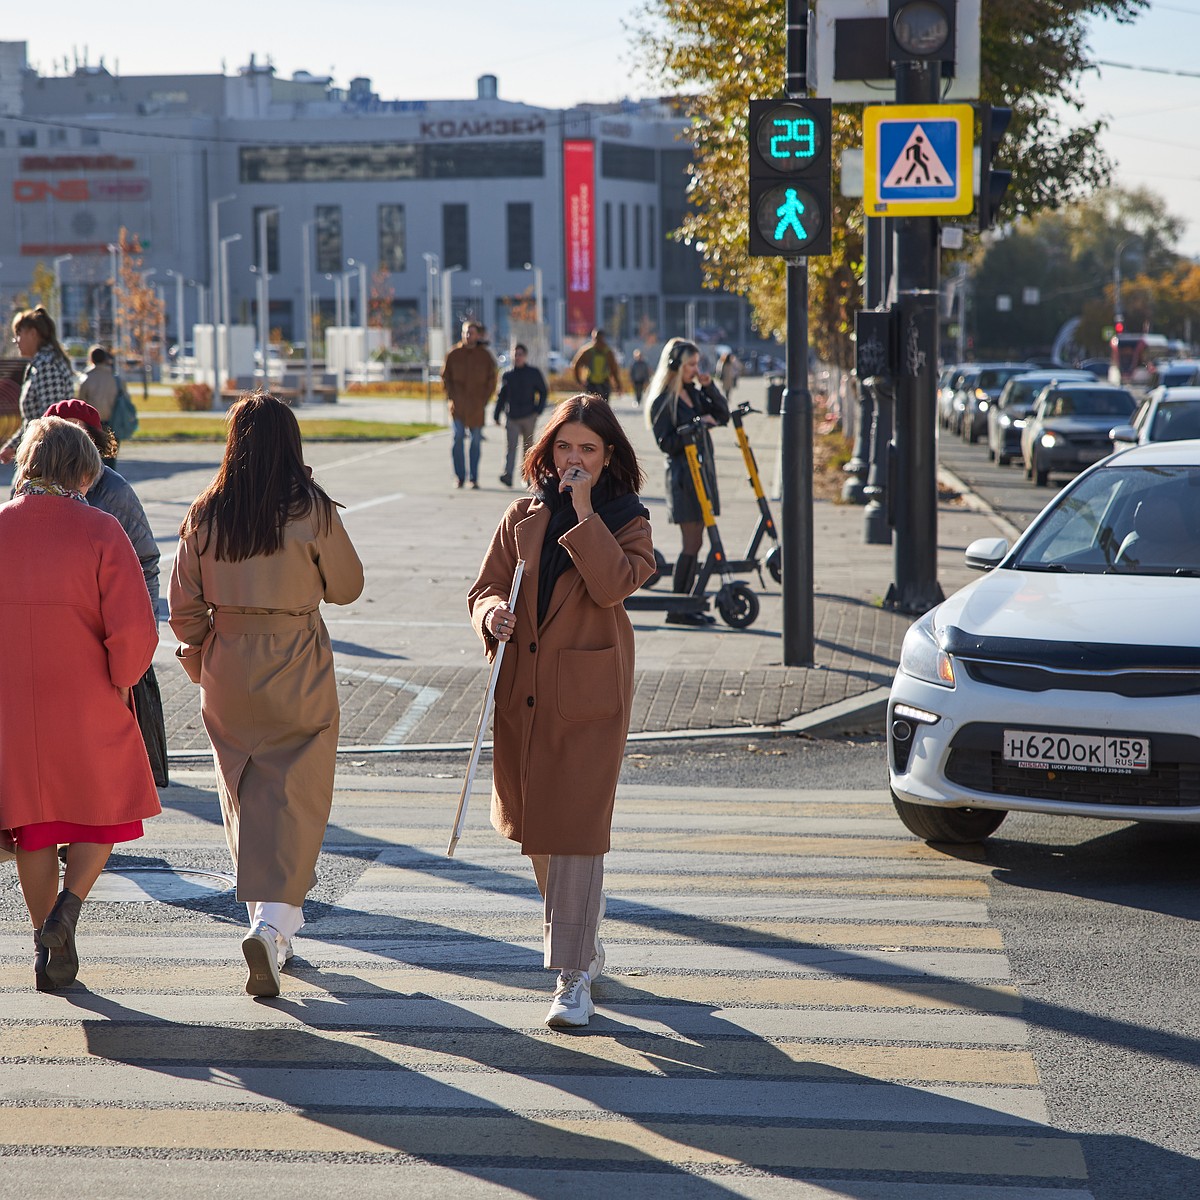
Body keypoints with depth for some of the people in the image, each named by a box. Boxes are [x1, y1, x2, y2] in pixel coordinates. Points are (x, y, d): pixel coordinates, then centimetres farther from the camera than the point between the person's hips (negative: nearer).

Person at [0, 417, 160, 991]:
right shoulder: (100, 531, -12)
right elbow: (134, 630, -18)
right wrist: (120, 681, 0)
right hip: (89, 706, -2)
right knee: (106, 809, 17)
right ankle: (67, 906, -4)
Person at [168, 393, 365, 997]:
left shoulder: (204, 515, -4)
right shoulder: (312, 512, -12)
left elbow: (185, 605, 2)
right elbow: (346, 586, 0)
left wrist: (197, 658, 18)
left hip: (227, 670, 3)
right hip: (297, 675, -3)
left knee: (244, 795, 16)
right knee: (294, 795, 0)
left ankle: (271, 921, 27)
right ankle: (271, 924, -17)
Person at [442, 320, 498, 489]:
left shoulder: (485, 356, 5)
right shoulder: (454, 354, 5)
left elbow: (491, 380, 9)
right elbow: (445, 377, 10)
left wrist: (484, 400, -2)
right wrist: (452, 397, -2)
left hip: (477, 406, 1)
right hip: (458, 405, -1)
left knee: (476, 441, 4)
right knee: (458, 438, -12)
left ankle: (474, 478, 13)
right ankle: (459, 477, -6)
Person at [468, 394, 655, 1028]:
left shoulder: (627, 522, -1)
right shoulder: (523, 516, 9)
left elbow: (614, 584, -20)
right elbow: (485, 587, 9)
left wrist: (583, 509, -18)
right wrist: (493, 611, -13)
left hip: (588, 695, -5)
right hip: (522, 689, 5)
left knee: (574, 828, -9)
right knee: (534, 826, 14)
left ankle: (574, 975, -5)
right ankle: (583, 941, 36)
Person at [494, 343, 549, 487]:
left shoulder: (534, 373, 3)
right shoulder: (507, 375, 8)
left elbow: (544, 392, 8)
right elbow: (501, 396, 15)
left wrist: (538, 410, -3)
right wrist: (497, 415, 12)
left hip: (529, 416, -1)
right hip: (511, 417, 1)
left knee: (527, 446, 9)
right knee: (511, 446, -12)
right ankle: (508, 476, -22)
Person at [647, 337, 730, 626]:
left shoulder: (694, 393, 13)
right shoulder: (662, 402, -10)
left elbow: (722, 415, 9)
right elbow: (666, 443, -15)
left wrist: (709, 387, -2)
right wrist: (695, 426, -21)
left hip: (703, 470, 8)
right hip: (683, 474, -8)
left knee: (694, 542, 9)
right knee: (691, 543, -9)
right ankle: (677, 609, -5)